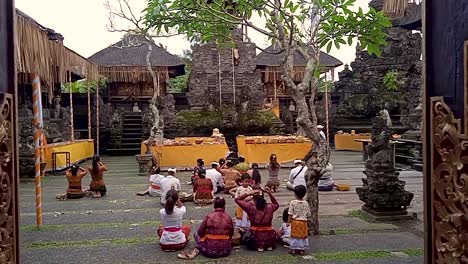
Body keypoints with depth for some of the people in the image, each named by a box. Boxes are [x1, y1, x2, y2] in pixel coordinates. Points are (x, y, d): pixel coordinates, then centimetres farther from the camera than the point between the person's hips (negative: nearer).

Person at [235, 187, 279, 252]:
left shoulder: (251, 207, -10)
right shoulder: (270, 207, -2)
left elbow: (237, 199, 0)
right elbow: (277, 205, 24)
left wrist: (249, 193, -8)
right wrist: (270, 194, 12)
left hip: (256, 238, -3)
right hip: (269, 238, 3)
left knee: (245, 234, 30)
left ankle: (259, 246, 11)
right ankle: (269, 246, 13)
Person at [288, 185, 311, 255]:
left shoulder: (293, 203, -12)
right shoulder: (306, 203, -3)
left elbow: (290, 214, -9)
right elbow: (308, 214, 3)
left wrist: (288, 221, -1)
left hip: (295, 221, -2)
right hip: (303, 221, 2)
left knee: (295, 235, 8)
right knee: (303, 236, 11)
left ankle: (293, 249, 13)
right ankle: (301, 249, 16)